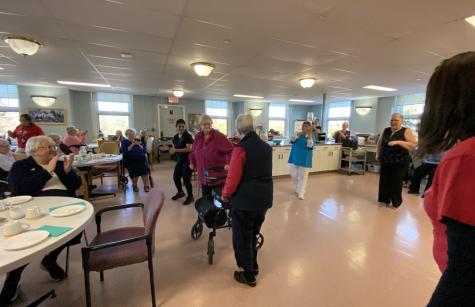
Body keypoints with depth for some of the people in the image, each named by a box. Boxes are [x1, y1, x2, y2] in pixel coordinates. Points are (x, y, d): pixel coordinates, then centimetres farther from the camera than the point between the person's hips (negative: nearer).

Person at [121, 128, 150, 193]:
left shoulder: (138, 140, 23)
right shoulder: (124, 142, 15)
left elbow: (144, 150, 14)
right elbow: (124, 151, -4)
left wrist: (139, 145, -1)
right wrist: (132, 144, -5)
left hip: (141, 159, 2)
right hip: (130, 160, -2)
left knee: (144, 167, -27)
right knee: (134, 168, -28)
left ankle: (146, 185, -25)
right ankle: (134, 185, -5)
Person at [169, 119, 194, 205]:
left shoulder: (188, 136, -15)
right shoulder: (175, 137, 8)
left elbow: (189, 149, -24)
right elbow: (174, 148, 17)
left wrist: (176, 150, -24)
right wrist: (172, 150, -7)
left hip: (188, 160, -8)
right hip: (179, 160, 8)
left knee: (186, 179, -6)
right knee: (176, 177, 15)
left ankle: (190, 197, 12)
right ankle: (180, 192, 40)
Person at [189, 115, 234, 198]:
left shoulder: (219, 136, -13)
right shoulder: (198, 136, 5)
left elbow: (231, 150, -18)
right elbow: (193, 151, 21)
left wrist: (228, 163, -28)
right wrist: (192, 162, 17)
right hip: (203, 175, 5)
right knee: (206, 197, 15)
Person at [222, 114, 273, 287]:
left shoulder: (241, 148, -18)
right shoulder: (266, 147, 5)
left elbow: (233, 178, -20)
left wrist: (225, 195, 0)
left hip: (245, 201, -7)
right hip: (264, 199, 7)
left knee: (242, 237, 14)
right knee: (253, 234, 26)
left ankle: (248, 275, 30)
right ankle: (253, 266, 43)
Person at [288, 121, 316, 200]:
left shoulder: (311, 136, -2)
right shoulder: (298, 134, 8)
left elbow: (310, 146, -21)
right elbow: (292, 140, -9)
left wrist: (309, 134, -27)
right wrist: (298, 134, -22)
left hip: (304, 159, -3)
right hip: (295, 158, 3)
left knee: (303, 176, 0)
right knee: (293, 174, 9)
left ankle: (301, 192, 9)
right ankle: (298, 187, 34)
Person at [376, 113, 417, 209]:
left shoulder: (406, 131, -4)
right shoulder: (386, 130, 10)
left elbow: (413, 145, -13)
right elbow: (379, 143, 17)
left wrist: (398, 142, -23)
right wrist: (378, 154, 9)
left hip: (399, 163, -4)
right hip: (385, 162, 4)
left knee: (396, 183, 1)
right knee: (384, 181, 7)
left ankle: (395, 203, 17)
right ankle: (384, 200, 21)